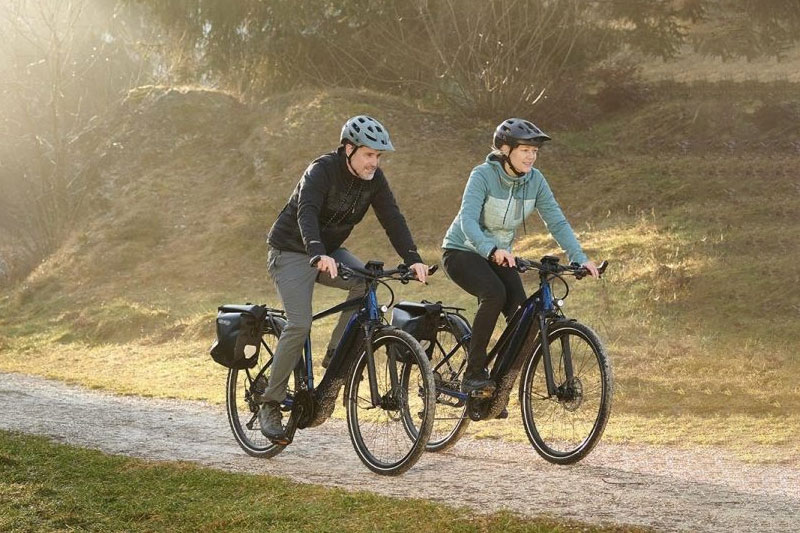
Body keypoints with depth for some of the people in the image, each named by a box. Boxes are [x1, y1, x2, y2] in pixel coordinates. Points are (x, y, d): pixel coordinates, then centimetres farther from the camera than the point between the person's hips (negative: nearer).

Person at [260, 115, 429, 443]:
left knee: (367, 283, -23)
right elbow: (306, 213, -39)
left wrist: (412, 259, -28)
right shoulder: (322, 171, -24)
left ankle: (335, 356, -11)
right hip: (292, 252, -6)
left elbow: (392, 219, -12)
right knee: (299, 325, -20)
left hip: (329, 251, 6)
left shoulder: (373, 179, -5)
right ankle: (270, 404, -8)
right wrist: (318, 255, -57)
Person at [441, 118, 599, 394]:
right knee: (495, 293, -35)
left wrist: (579, 257, -22)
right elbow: (468, 220, -34)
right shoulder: (483, 175, -22)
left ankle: (498, 389, 2)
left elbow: (556, 221, -9)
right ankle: (473, 374, -24)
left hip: (499, 255, 5)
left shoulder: (535, 180, -7)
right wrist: (492, 250, -51)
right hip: (462, 252, -5)